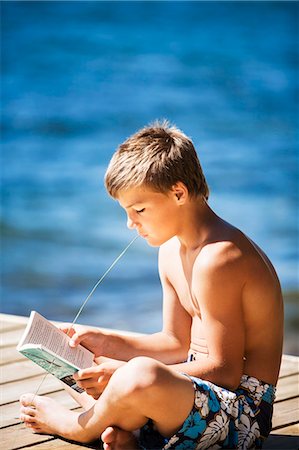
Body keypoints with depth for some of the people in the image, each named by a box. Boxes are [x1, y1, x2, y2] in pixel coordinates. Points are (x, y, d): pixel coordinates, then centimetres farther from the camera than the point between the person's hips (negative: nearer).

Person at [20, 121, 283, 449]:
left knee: (142, 377, -39)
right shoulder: (172, 250, 9)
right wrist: (106, 343, 2)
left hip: (241, 412, -10)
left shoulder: (218, 259, -23)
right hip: (200, 387, 10)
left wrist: (128, 374, -24)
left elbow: (225, 370, -24)